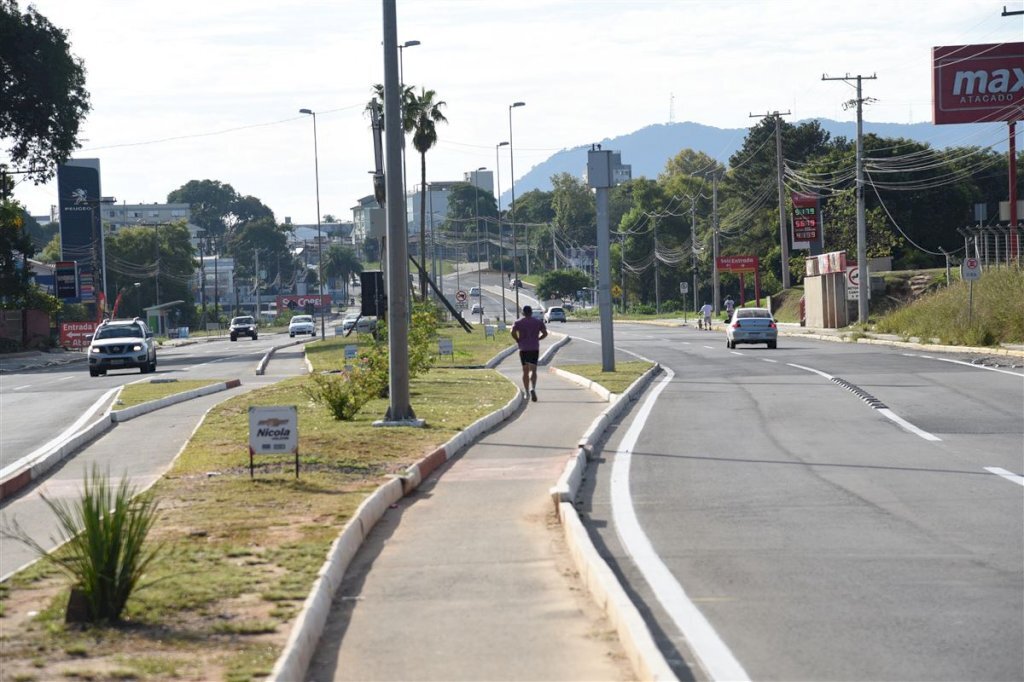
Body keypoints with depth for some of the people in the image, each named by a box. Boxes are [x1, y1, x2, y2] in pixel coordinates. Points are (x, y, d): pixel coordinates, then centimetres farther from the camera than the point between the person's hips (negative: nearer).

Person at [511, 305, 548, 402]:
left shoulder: (518, 322, 1)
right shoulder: (538, 322, 5)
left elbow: (513, 332, -14)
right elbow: (545, 333, -1)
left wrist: (518, 340, 0)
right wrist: (537, 339, 12)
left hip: (523, 349, 0)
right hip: (535, 348, 0)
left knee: (525, 371, 11)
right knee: (533, 370, -5)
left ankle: (526, 393, 15)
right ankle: (533, 388, -29)